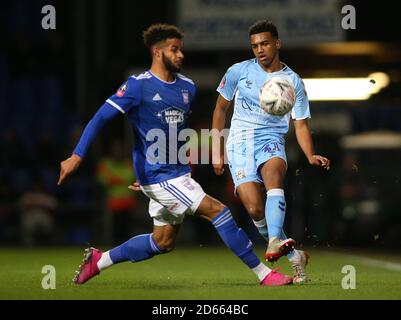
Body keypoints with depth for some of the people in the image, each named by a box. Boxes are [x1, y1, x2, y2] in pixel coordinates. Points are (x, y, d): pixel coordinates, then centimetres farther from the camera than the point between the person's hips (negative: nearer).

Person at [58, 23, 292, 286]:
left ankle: (99, 261, 27)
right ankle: (263, 273, -6)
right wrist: (77, 156, -20)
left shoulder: (187, 87, 9)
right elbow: (101, 118, -11)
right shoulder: (138, 86, -12)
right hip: (159, 176, -8)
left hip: (177, 173, 8)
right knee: (218, 211, -12)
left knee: (163, 242, 14)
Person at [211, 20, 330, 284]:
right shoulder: (239, 71, 6)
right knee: (255, 209, -20)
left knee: (273, 174, -38)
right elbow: (221, 108, 16)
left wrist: (311, 156, -11)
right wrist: (217, 151, 11)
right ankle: (295, 257, -3)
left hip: (272, 141, 0)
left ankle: (275, 242, -53)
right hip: (240, 142, 0)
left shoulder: (293, 81, 5)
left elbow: (301, 124, 7)